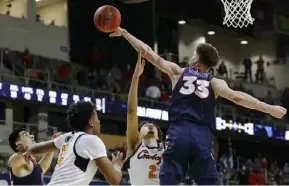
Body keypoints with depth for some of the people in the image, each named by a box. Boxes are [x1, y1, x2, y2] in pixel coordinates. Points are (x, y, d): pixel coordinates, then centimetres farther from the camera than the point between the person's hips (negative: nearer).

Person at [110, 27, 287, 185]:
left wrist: (124, 33, 24)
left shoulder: (178, 72, 16)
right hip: (203, 136, 0)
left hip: (179, 132, 0)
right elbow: (235, 96, -5)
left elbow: (148, 53, 15)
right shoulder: (215, 82, 13)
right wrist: (269, 108, -8)